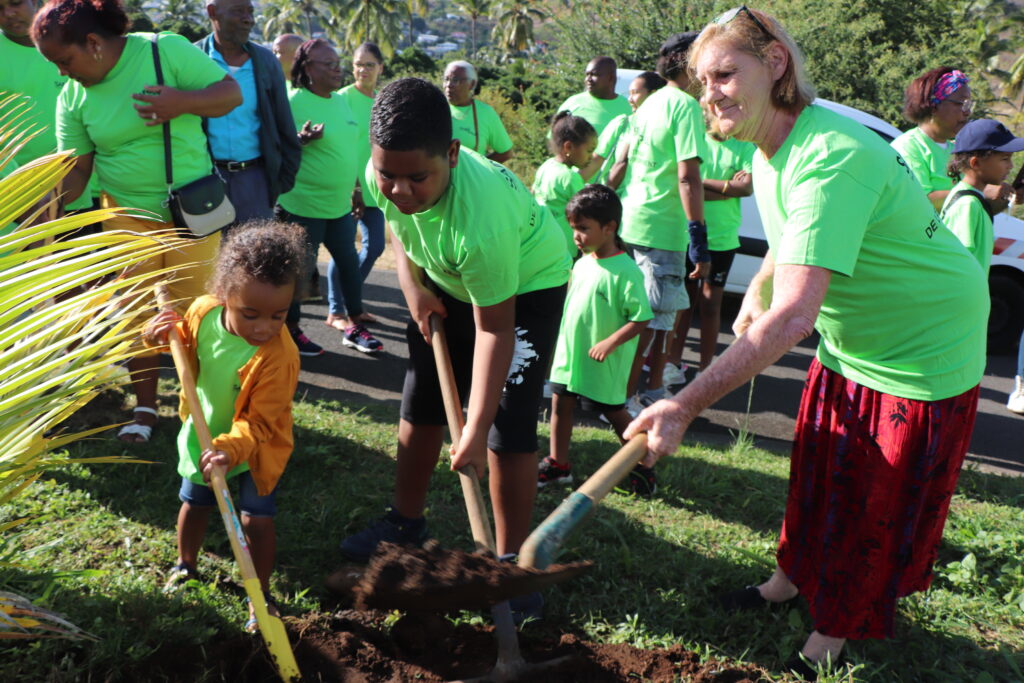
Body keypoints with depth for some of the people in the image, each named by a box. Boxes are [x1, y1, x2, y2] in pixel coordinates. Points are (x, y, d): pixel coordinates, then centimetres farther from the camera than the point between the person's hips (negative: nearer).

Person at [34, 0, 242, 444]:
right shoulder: (72, 98, -2)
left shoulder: (167, 50, -13)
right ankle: (145, 409, 19)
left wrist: (184, 102, -28)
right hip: (127, 212, 3)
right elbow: (75, 170, 0)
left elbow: (232, 92, -11)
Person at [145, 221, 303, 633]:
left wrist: (231, 448, -47)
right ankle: (186, 565, 50)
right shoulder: (203, 311, -22)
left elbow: (258, 421, -32)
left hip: (255, 448, -5)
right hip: (203, 435, 5)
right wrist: (159, 336, -16)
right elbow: (185, 348, 3)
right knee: (194, 503, 23)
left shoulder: (279, 356, -36)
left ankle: (261, 594, 21)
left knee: (257, 519, -2)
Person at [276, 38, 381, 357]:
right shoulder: (294, 101, -13)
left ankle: (355, 327, 24)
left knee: (349, 262, 11)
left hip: (339, 204, 8)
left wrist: (353, 187, 20)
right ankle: (291, 331, 18)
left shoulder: (340, 101, 11)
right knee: (301, 268, 2)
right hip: (304, 205, -7)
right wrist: (302, 139, -32)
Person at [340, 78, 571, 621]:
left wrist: (475, 430, -33)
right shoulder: (382, 175, -25)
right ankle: (405, 521, 30)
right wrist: (413, 287, -10)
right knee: (421, 400, 12)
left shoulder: (479, 217, -43)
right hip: (446, 278, 7)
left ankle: (511, 562, 2)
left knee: (508, 424, -13)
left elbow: (494, 328, -34)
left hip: (528, 283, -6)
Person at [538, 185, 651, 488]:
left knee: (614, 412, 6)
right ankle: (558, 464, 25)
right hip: (569, 354, 7)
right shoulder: (581, 264, 5)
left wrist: (609, 344, -26)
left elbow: (641, 317, -21)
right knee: (560, 405, 11)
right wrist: (562, 341, 13)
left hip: (602, 363, -7)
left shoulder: (625, 271, -19)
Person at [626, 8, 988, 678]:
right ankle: (796, 577, 43)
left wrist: (686, 406, -43)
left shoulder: (830, 160, -35)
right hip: (848, 343, 9)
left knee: (876, 508, 7)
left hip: (923, 353, -8)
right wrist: (755, 294, 2)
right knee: (817, 473, 21)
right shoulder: (770, 155, -3)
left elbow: (793, 316, -43)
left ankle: (836, 629, 27)